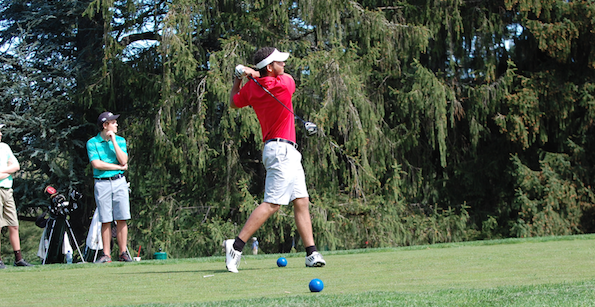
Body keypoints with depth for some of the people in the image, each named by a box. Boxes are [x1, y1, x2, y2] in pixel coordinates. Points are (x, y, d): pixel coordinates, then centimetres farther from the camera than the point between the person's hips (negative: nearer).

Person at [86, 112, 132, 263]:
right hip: (102, 184, -2)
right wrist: (119, 167, -8)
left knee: (121, 219, -2)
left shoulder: (120, 140, 9)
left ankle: (123, 253, 3)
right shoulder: (92, 142, 0)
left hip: (119, 182, 2)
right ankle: (106, 255, 4)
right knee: (105, 221, -1)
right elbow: (96, 164, -11)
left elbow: (123, 161, -5)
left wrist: (113, 141, -8)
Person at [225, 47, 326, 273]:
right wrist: (254, 74, 11)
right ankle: (236, 245, -14)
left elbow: (233, 103, 22)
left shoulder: (251, 88, 4)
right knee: (272, 204, -11)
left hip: (287, 153, 9)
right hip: (282, 150, -9)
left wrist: (239, 78, 18)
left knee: (302, 201, 9)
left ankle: (311, 253, 8)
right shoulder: (285, 83, -14)